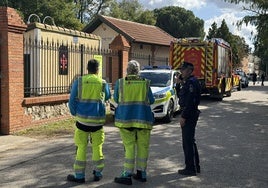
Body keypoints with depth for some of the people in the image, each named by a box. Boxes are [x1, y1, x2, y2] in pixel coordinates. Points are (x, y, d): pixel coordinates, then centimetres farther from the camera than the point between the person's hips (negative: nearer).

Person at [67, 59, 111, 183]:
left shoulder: (79, 81, -1)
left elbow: (72, 101, -1)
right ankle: (98, 173, 21)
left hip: (82, 119, -1)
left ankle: (79, 175, 11)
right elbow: (107, 97, 19)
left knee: (81, 147, 6)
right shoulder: (103, 83, 1)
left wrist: (75, 114, 13)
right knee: (97, 146, 13)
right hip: (97, 120, 1)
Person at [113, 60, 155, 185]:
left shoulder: (120, 82, -2)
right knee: (143, 146, 10)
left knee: (129, 146, 1)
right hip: (143, 119, 1)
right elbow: (151, 101, 6)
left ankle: (127, 175, -1)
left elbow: (116, 99, 8)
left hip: (126, 118, -1)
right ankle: (141, 173, 18)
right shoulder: (145, 83, 0)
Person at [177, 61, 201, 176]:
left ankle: (191, 168, 2)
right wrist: (180, 84, 8)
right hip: (188, 115, 11)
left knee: (188, 142, -5)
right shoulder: (187, 82, 16)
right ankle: (195, 167, 26)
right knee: (188, 142, 17)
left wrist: (183, 116, -22)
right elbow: (181, 96, 20)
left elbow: (190, 101, -23)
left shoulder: (191, 82, -16)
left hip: (189, 115, -11)